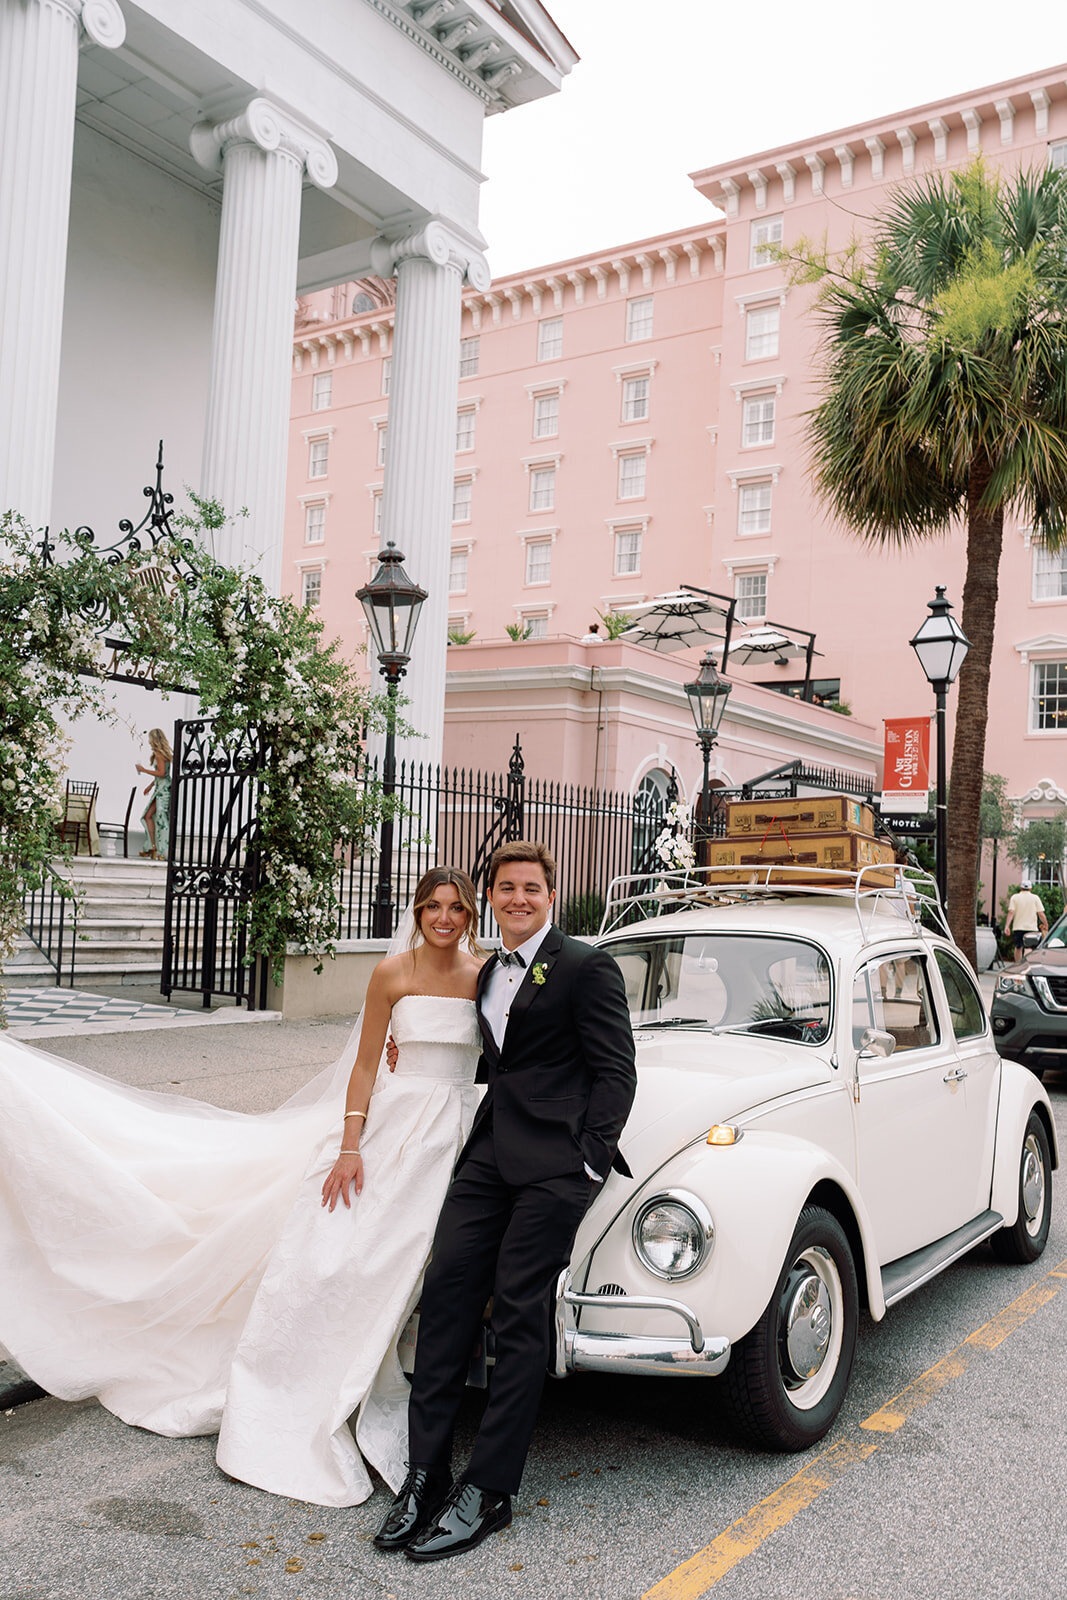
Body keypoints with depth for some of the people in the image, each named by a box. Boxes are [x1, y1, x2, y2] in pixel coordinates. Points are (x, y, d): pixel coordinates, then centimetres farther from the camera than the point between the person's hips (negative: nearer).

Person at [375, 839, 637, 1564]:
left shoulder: (587, 966, -4)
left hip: (555, 1159, -6)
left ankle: (488, 1490, 4)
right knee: (446, 1289, -3)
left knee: (519, 1311, -5)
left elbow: (615, 1070, -7)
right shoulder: (489, 973, 19)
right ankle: (426, 1472, 6)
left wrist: (589, 1163, -13)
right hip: (491, 1150, 7)